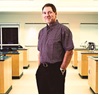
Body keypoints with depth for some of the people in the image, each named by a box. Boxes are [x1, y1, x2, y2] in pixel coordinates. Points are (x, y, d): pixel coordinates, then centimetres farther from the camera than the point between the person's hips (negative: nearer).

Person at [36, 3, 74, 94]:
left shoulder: (63, 30, -7)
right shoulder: (42, 32, 13)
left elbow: (69, 51, -12)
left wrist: (62, 69, -11)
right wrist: (39, 67, 10)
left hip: (56, 69, -6)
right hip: (42, 70, 6)